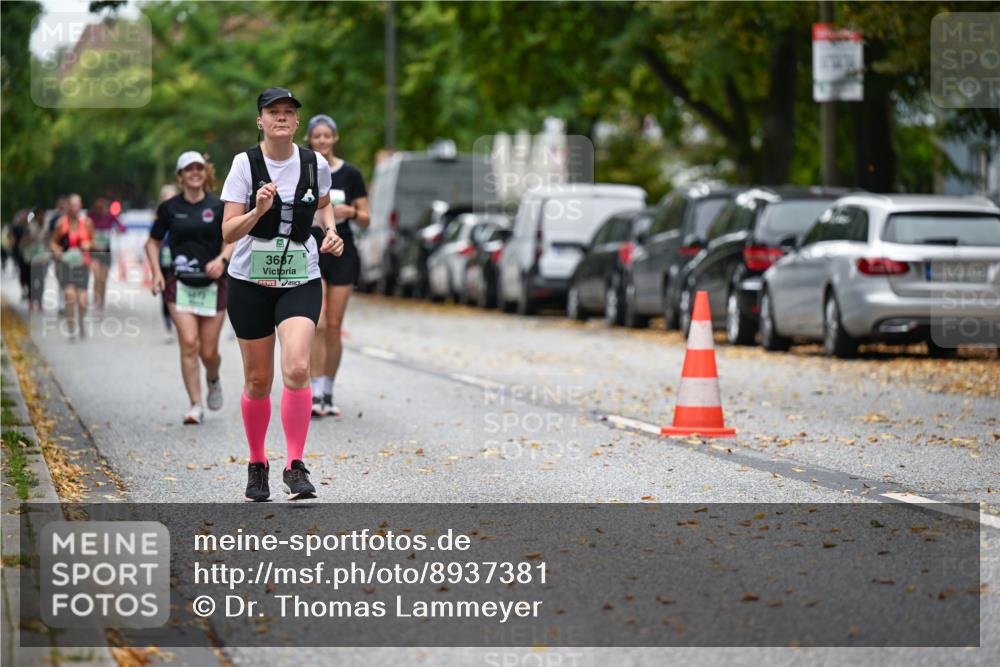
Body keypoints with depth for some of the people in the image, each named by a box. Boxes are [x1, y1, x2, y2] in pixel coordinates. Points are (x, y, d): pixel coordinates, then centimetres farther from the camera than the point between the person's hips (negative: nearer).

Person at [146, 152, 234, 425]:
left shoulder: (218, 206, 2)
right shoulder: (169, 207, 3)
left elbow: (232, 239, 6)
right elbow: (153, 242, 13)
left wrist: (222, 259, -14)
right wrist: (157, 272, -1)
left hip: (212, 284, 0)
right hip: (180, 284, 0)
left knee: (209, 351, 2)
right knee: (189, 344, -14)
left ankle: (213, 381, 37)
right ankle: (196, 405, -8)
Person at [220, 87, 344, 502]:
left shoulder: (315, 164, 0)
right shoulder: (245, 164, -8)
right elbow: (228, 232, -12)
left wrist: (331, 229, 4)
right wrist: (257, 210, -30)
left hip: (301, 282, 1)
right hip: (249, 282, -1)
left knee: (297, 368, -20)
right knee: (258, 380, 7)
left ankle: (295, 467, -14)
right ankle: (257, 465, 27)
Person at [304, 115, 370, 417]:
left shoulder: (350, 173, 1)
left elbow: (365, 218, 2)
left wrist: (350, 212, -15)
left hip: (342, 255, 1)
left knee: (334, 327, 5)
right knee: (317, 325, -14)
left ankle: (328, 394, 15)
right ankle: (315, 395, -14)